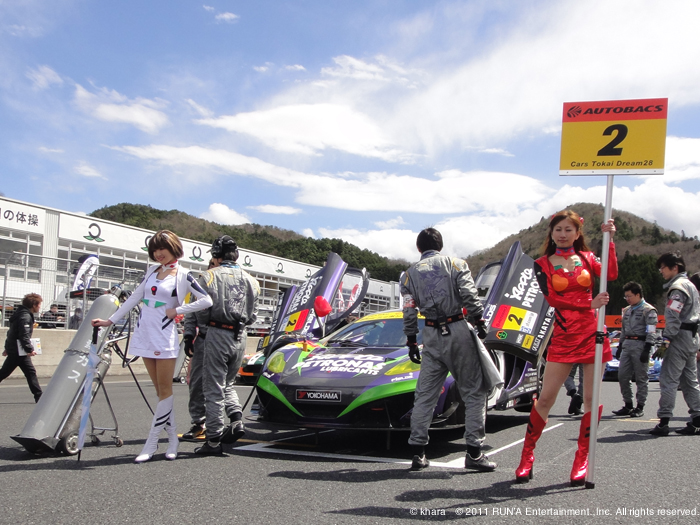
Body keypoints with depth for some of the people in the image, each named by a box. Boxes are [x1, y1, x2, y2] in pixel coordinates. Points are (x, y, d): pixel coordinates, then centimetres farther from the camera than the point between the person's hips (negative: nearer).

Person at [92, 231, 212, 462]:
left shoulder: (183, 275, -2)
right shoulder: (152, 271, 14)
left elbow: (206, 301, -8)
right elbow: (134, 298, 18)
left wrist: (177, 310, -10)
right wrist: (111, 320, 14)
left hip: (164, 336, -6)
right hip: (144, 334, 6)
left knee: (165, 390, -3)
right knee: (160, 390, 7)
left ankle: (151, 443, -2)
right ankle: (172, 438, 13)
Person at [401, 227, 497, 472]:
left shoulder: (410, 273, 12)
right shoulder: (455, 264, 6)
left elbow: (409, 312, 7)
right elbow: (469, 295, -7)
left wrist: (411, 342, 13)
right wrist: (479, 321, 0)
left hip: (431, 335, 3)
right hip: (458, 330, -3)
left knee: (425, 395, 7)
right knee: (474, 392, 2)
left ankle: (418, 452, 6)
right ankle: (474, 453, -3)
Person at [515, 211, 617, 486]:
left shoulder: (587, 257, 10)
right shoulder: (543, 264, 5)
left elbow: (611, 275, -8)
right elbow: (551, 298, -8)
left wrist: (609, 240, -11)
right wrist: (589, 303, -15)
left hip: (592, 334, 2)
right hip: (563, 337, -1)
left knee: (591, 398, 2)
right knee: (545, 398, -3)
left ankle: (582, 458, 13)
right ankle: (527, 455, 9)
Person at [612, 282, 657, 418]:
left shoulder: (648, 310, -6)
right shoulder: (627, 310, 18)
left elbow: (651, 332, -11)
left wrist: (647, 350, -17)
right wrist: (620, 346, 19)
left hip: (640, 345, -7)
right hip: (627, 344, 7)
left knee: (641, 378, -1)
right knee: (622, 376, 4)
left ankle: (640, 407, 5)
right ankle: (628, 405, 14)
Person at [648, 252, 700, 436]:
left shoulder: (678, 287, -12)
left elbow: (673, 318, -20)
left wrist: (666, 341, -21)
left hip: (680, 337, -10)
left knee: (668, 379, -10)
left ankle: (664, 422, -11)